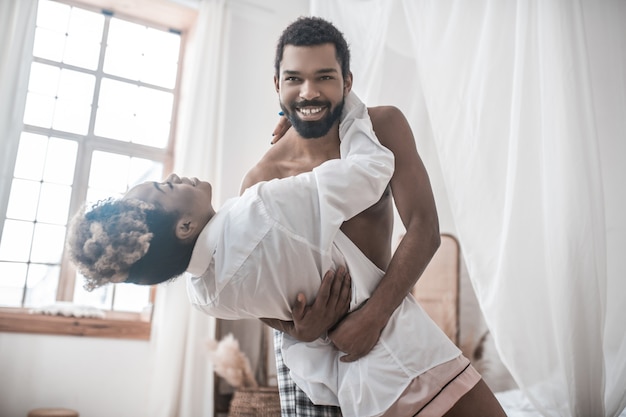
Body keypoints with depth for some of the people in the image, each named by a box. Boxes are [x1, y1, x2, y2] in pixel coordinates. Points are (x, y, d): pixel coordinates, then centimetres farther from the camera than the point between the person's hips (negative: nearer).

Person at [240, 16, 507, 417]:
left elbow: (424, 229, -17)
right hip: (308, 337, -1)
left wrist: (374, 314, -26)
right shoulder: (261, 181, -14)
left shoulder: (385, 126, -11)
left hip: (386, 313, 2)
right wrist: (296, 328, -24)